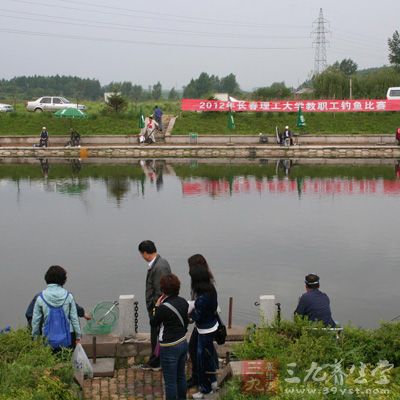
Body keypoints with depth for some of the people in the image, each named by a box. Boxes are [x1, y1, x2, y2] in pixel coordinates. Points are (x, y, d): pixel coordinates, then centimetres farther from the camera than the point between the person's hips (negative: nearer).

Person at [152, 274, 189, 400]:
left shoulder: (164, 308, -24)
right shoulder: (183, 302, -2)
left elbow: (154, 323, -7)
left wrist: (157, 307, 0)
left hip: (169, 348, -8)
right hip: (183, 343, 8)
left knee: (170, 382, 5)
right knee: (181, 377, 21)